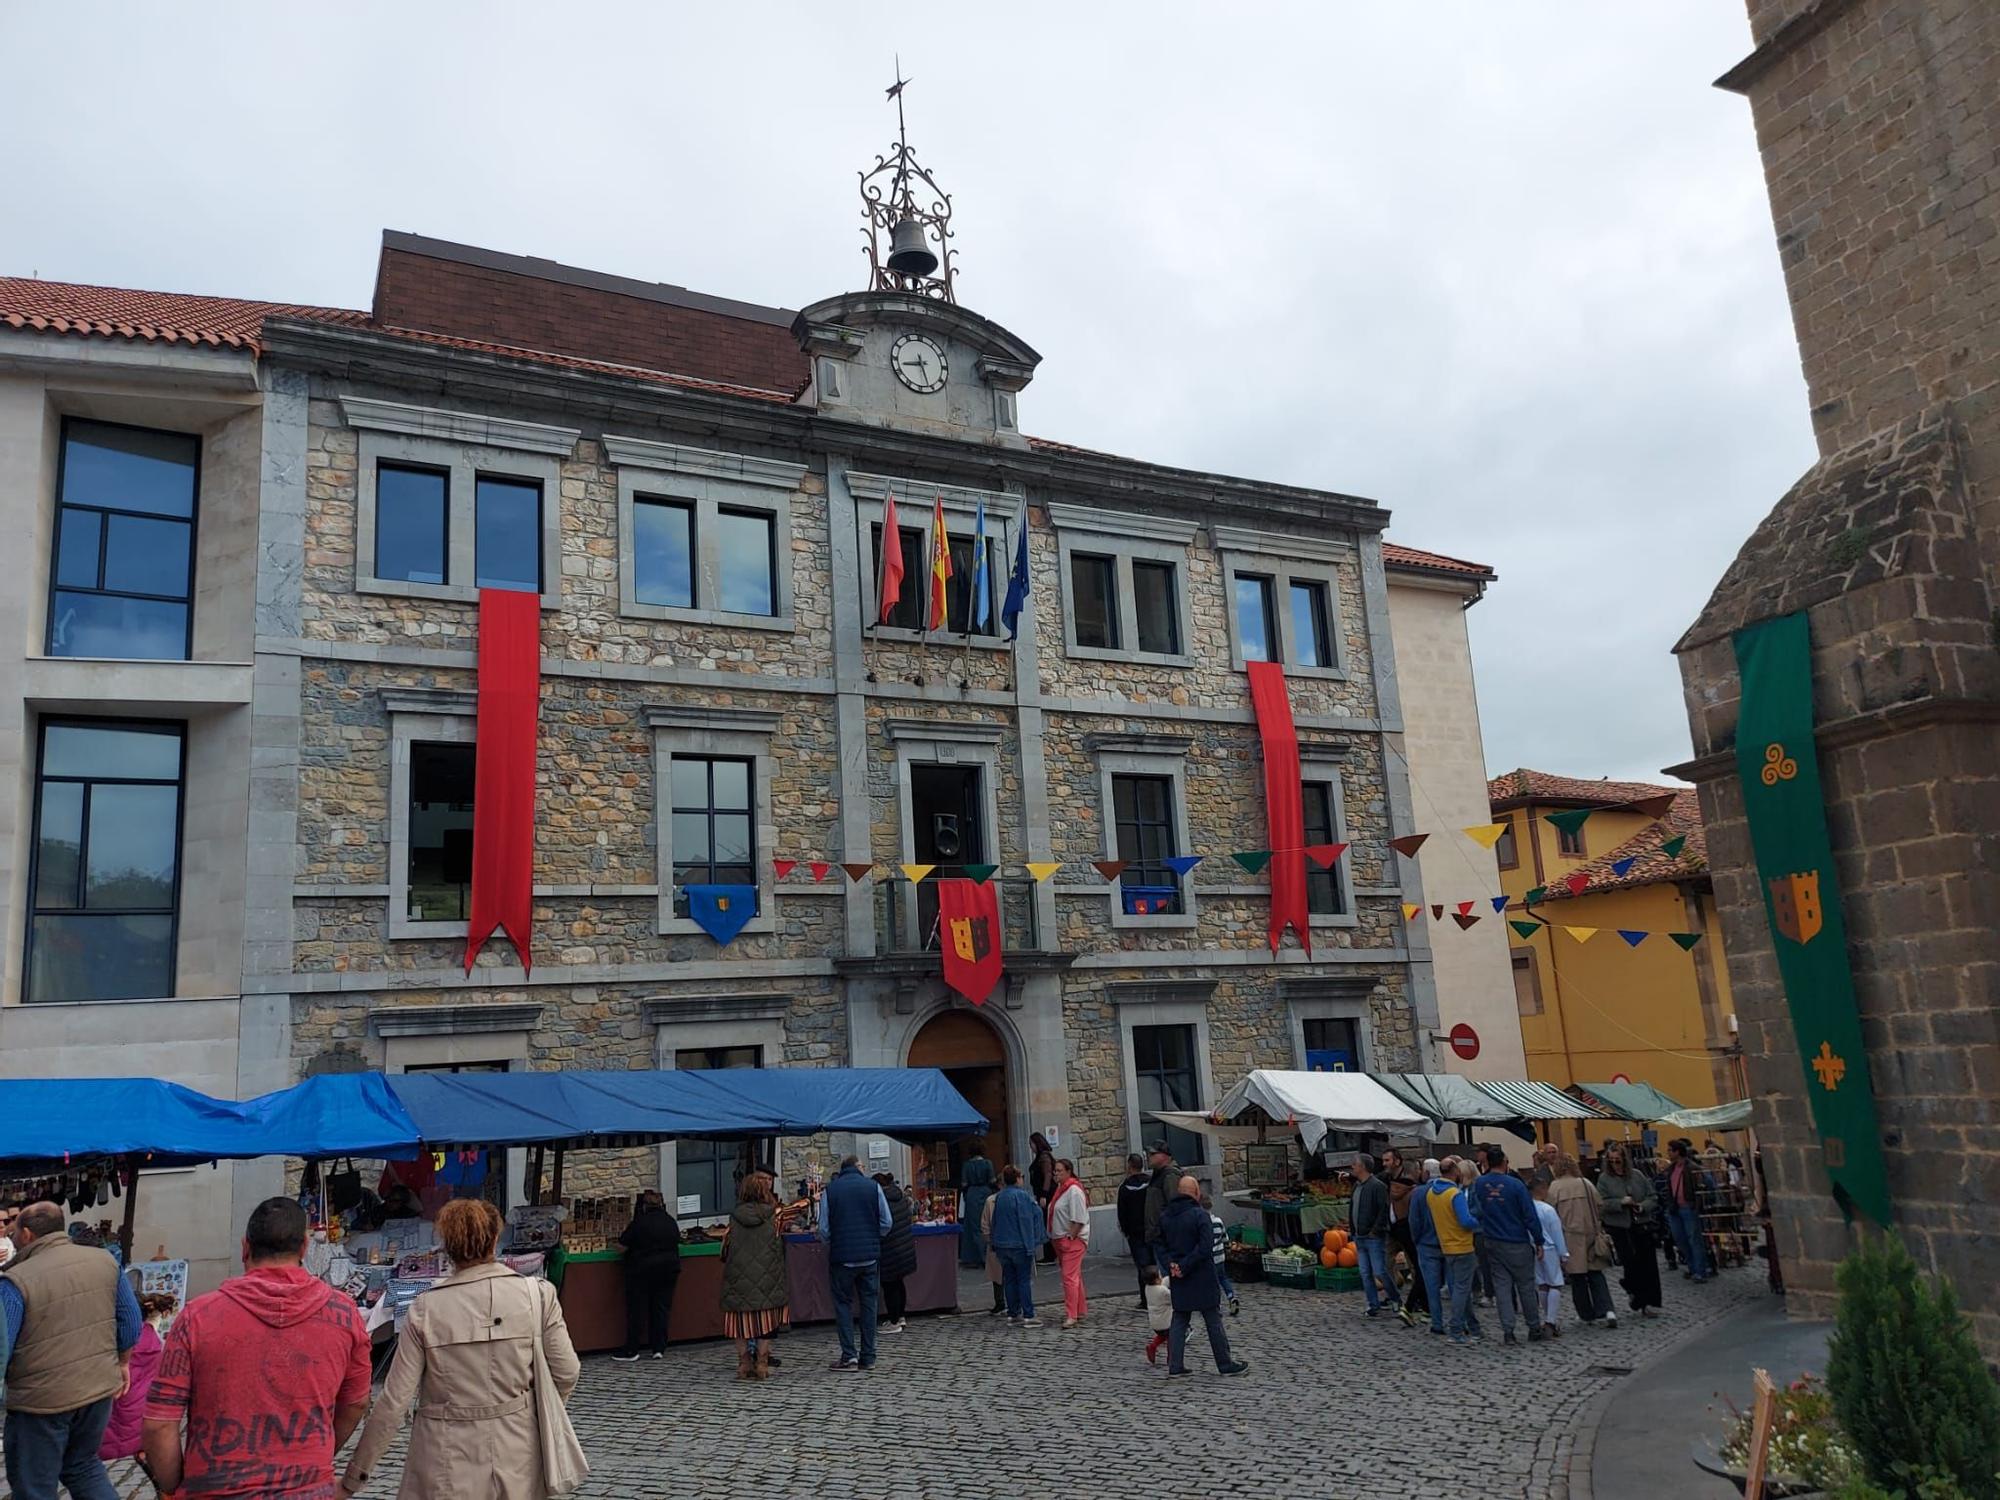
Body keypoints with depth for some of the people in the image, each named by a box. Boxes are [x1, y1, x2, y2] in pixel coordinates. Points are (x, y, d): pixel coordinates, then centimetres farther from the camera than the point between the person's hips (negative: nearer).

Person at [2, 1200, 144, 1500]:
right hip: (99, 1388, 5)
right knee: (83, 1465, 25)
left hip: (41, 1399, -5)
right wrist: (120, 1363, 21)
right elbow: (130, 1320, 7)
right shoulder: (104, 1260, 1)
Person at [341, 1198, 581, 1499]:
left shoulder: (425, 1310, -10)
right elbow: (566, 1373, -4)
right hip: (518, 1459, 1)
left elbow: (394, 1401, -8)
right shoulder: (538, 1294, -10)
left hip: (448, 1474, -1)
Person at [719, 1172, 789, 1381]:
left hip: (739, 1277, 1)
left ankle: (744, 1365, 11)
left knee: (741, 1323, 9)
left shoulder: (735, 1216, -1)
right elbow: (779, 1247, 2)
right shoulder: (771, 1215, -5)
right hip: (766, 1277, -1)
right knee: (764, 1322, 7)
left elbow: (725, 1251, 3)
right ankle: (762, 1365, 6)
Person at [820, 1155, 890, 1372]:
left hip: (841, 1256, -1)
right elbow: (886, 1222, -1)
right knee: (869, 1303, 10)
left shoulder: (830, 1190, -2)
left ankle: (848, 1355, 1)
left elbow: (824, 1229, -3)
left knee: (843, 1303, 9)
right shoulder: (872, 1187, -1)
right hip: (870, 1256, 1)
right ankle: (868, 1357, 11)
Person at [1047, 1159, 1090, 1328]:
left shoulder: (1074, 1190, -16)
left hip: (1073, 1239, -10)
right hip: (1061, 1239, 10)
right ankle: (1080, 1310, 25)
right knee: (1074, 1276, 16)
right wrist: (1056, 1238, 16)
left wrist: (1070, 1237, -19)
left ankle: (1071, 1315, -10)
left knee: (1070, 1276, -12)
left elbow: (1078, 1219, -20)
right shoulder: (1061, 1188, 13)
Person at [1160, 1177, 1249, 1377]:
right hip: (1202, 1278, -5)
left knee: (1178, 1321, 12)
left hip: (1178, 1279, 5)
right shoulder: (1199, 1215, -16)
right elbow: (1206, 1247, -22)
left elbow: (1162, 1244, 11)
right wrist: (1184, 1266, -17)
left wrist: (1173, 1265, 3)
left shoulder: (1165, 1217, 5)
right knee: (1214, 1321, 5)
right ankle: (1226, 1364, 13)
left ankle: (1175, 1365, 10)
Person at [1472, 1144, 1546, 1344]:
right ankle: (1534, 1329, 18)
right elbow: (1530, 1215, -11)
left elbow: (1474, 1210, 6)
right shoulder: (1515, 1184, -14)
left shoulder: (1479, 1184, -3)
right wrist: (1538, 1241, -4)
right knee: (1526, 1286, 8)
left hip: (1493, 1243, 3)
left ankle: (1507, 1331, 2)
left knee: (1502, 1286, 6)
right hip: (1518, 1244, -3)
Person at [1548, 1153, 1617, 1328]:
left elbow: (1551, 1214, -5)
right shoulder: (1587, 1184, 0)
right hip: (1590, 1235, 3)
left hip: (1569, 1238, -3)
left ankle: (1587, 1315, 15)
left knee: (1577, 1278, 8)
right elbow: (1599, 1210, 6)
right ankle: (1607, 1310, -4)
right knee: (1596, 1274, 10)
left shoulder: (1554, 1187, -9)